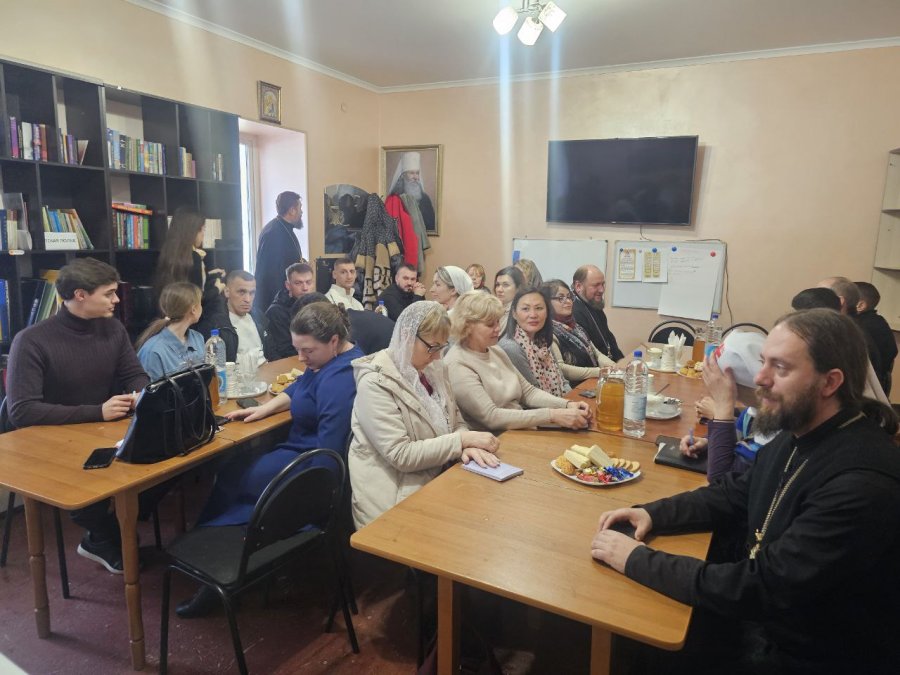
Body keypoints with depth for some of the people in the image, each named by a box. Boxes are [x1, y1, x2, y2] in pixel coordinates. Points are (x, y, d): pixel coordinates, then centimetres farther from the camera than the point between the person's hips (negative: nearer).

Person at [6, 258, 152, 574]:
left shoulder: (113, 329, 1)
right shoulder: (32, 341, -17)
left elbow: (135, 375, 9)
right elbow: (21, 412, -22)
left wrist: (142, 395, -17)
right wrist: (96, 412, -28)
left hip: (105, 438, 5)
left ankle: (104, 537, 6)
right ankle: (107, 535, 4)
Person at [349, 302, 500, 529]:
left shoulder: (432, 370, 6)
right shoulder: (375, 383, -17)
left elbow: (456, 423, 10)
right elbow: (401, 455, -21)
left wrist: (468, 446, -13)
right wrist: (463, 440, -20)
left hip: (437, 483, 7)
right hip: (395, 501, -7)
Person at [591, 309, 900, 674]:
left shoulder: (863, 483, -31)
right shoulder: (798, 435, -2)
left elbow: (761, 588, -30)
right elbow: (733, 495, 11)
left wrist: (637, 559, -24)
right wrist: (652, 514, -5)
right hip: (758, 615, 7)